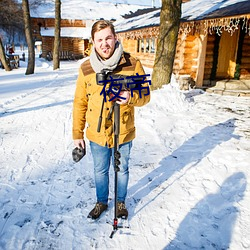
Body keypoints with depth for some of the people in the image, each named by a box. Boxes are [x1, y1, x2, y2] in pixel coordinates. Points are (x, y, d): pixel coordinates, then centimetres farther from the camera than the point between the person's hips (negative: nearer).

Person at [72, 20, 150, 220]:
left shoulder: (133, 64, -11)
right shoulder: (86, 68, -6)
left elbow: (145, 96, -6)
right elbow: (80, 103, 1)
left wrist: (131, 97, -29)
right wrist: (77, 134, 2)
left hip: (123, 133, -1)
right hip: (97, 134, 2)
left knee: (122, 170, 19)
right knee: (100, 171, 20)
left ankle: (121, 202, 45)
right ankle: (101, 202, 45)